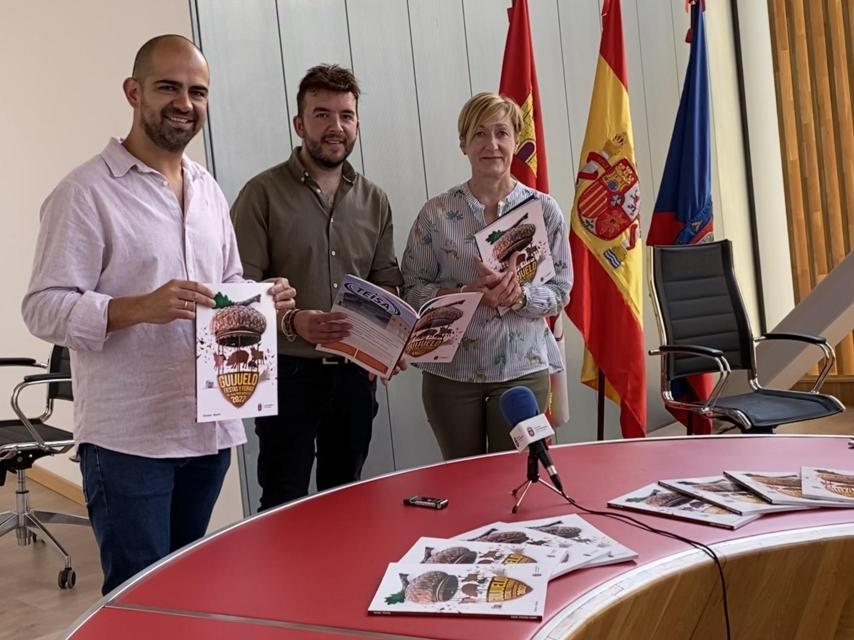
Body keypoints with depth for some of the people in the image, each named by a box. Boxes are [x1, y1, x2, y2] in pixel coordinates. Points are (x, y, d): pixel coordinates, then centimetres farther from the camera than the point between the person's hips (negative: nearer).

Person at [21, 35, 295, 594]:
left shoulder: (209, 190, 12)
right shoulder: (86, 191, -10)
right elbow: (45, 308, -15)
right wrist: (142, 307, -29)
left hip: (210, 429, 7)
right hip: (128, 439, -6)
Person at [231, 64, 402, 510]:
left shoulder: (373, 200, 10)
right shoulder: (264, 193, -5)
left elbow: (386, 280, 13)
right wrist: (291, 322, -27)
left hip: (356, 371, 5)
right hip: (289, 372, -4)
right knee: (284, 506, 2)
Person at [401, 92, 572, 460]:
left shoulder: (544, 209, -1)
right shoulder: (437, 213, -2)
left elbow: (560, 291, 0)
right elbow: (412, 290, -2)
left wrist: (519, 296, -20)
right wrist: (467, 293, -19)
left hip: (522, 370, 0)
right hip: (451, 373, 0)